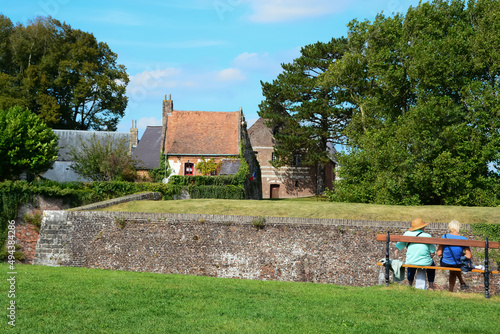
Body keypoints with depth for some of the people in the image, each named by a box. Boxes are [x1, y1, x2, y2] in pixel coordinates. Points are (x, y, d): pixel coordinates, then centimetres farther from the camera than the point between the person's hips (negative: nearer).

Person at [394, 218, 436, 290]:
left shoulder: (407, 234, 2)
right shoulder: (428, 236, -2)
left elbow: (396, 251, 2)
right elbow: (432, 253, -1)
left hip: (411, 262, 2)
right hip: (425, 262, -1)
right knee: (432, 265, 35)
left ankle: (410, 286, 48)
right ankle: (431, 287, 34)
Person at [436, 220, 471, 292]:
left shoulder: (444, 237, -13)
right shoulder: (464, 239, -13)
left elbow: (439, 253, -11)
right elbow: (469, 256, -14)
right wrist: (462, 255, 6)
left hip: (444, 264, 0)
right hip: (457, 265, 0)